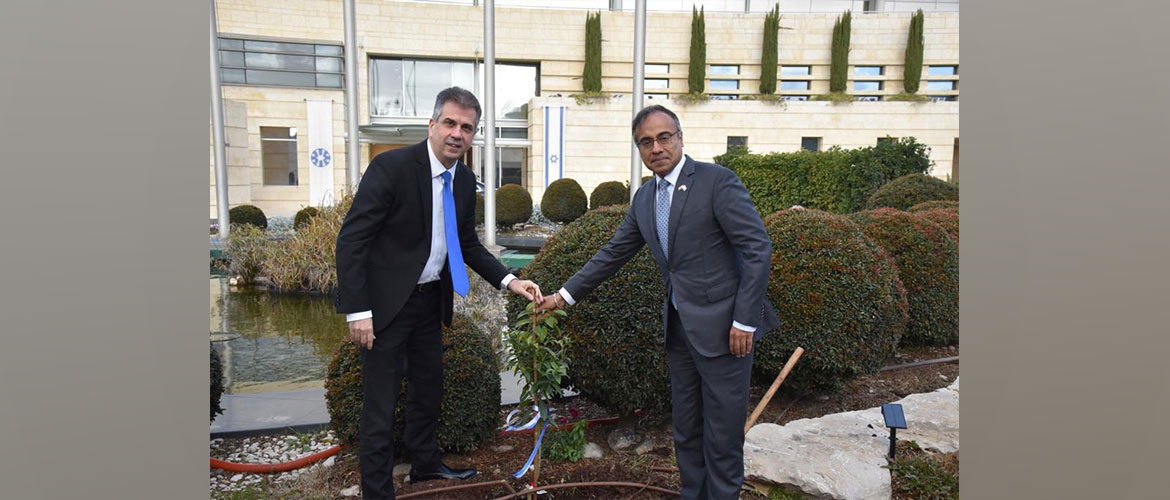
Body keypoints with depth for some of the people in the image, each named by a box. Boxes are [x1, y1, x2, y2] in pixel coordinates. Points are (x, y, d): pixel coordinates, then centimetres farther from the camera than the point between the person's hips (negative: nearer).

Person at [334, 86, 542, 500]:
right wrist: (357, 311, -23)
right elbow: (351, 239, -19)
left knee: (429, 388, 21)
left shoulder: (465, 180, 2)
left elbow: (467, 245, 11)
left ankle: (426, 465, 43)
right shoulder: (391, 166, -19)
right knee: (380, 405, 2)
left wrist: (509, 281, -2)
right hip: (386, 303, -7)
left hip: (430, 301, 7)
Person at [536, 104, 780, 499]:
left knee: (723, 434, 5)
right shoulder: (644, 197, 9)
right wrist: (565, 295, 10)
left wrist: (745, 321, -17)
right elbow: (613, 254, 14)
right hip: (679, 328, 7)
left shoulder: (718, 181, -12)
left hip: (722, 326, -6)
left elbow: (759, 250, -15)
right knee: (686, 431, 17)